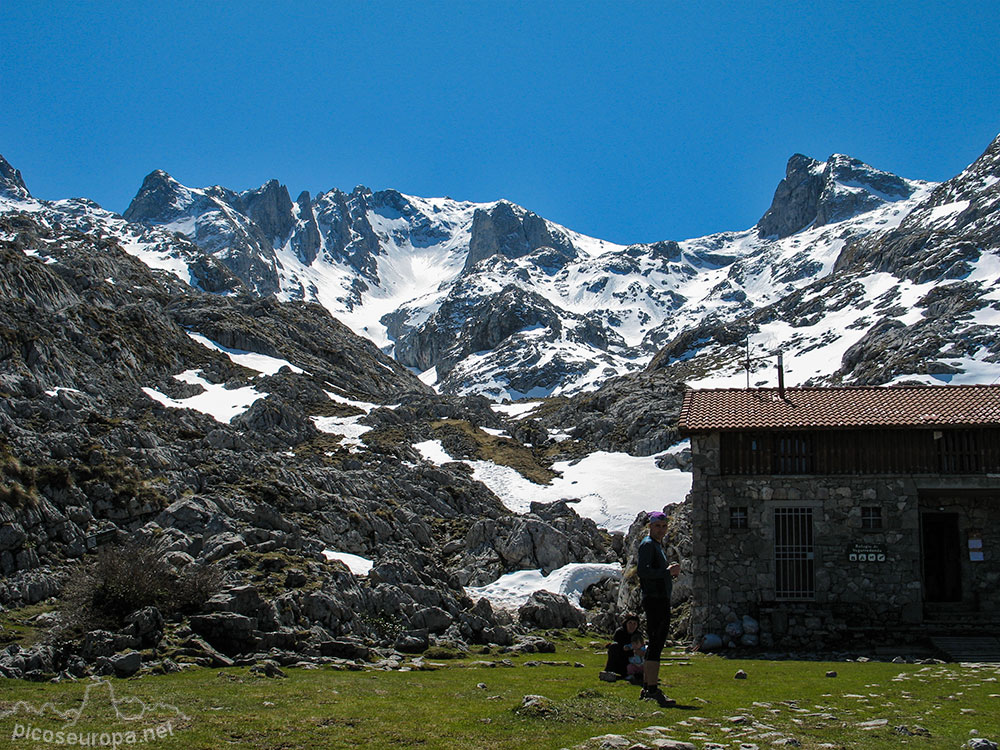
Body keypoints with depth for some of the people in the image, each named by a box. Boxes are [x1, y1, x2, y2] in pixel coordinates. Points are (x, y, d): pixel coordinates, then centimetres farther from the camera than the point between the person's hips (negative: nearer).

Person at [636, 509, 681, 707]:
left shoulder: (657, 545, 22)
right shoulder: (647, 544, -8)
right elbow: (642, 571, -22)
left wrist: (670, 571, 9)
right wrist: (667, 572, -19)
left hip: (660, 600, 11)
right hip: (656, 600, -11)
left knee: (654, 644, 14)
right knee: (656, 644, -13)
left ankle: (646, 689, 21)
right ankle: (653, 690, -15)